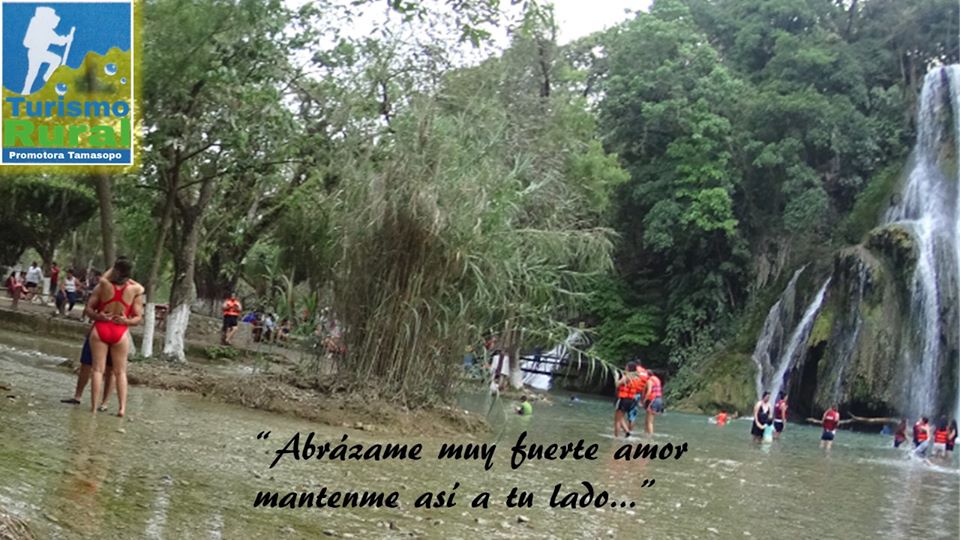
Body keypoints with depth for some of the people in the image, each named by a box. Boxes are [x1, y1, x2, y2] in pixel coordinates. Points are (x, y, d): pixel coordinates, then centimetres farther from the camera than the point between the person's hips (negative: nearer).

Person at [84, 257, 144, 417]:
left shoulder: (103, 285, -4)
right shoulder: (135, 290, -3)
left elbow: (88, 309, -1)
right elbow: (139, 318, 2)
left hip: (100, 329, 0)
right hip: (120, 332, 0)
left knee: (98, 369, 5)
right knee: (120, 372, 7)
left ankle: (94, 405, 2)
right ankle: (122, 407, 0)